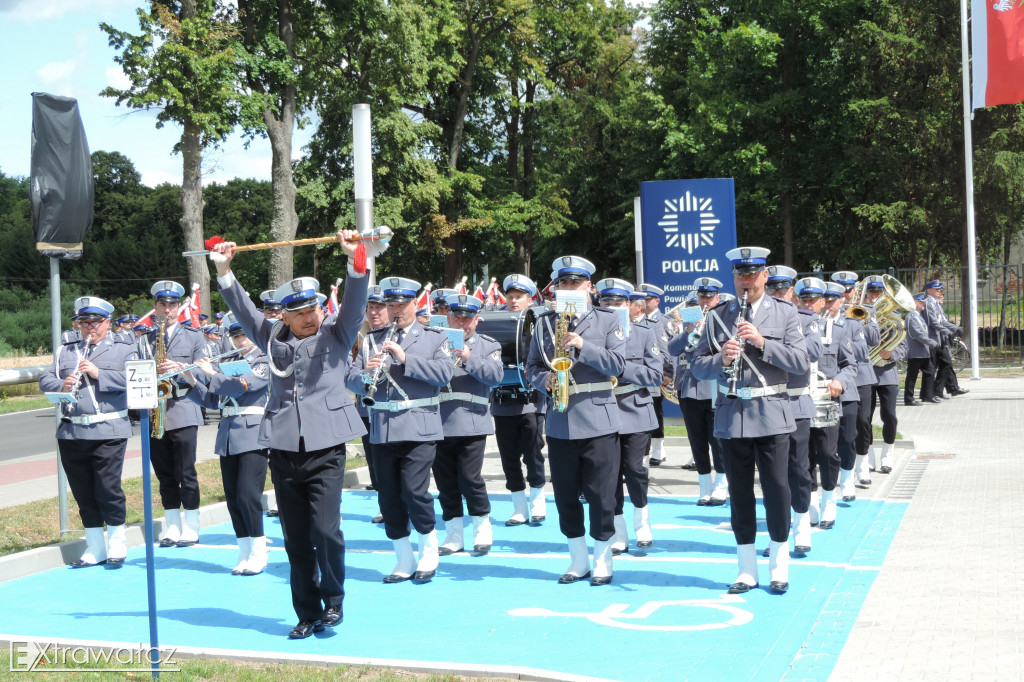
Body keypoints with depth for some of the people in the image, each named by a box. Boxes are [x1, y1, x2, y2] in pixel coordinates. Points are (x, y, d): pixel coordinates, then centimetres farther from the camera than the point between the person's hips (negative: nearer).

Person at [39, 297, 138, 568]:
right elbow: (45, 381, 10)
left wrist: (99, 374, -18)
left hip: (107, 433, -4)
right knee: (82, 492, 8)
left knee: (108, 488, -6)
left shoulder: (124, 349, 5)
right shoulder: (66, 351, 17)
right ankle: (95, 548, 18)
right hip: (71, 432, 4)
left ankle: (117, 545, 10)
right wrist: (62, 385, -12)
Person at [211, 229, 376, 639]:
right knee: (295, 539, 7)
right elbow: (242, 309, 12)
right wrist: (224, 270, 3)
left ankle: (333, 599, 11)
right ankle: (308, 614, 19)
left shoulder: (336, 333, 6)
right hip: (284, 448, 3)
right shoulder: (274, 338, 13)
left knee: (325, 529, -12)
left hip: (326, 448, -3)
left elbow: (354, 301, -7)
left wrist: (355, 259, -20)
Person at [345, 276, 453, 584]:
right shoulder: (373, 340, 15)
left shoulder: (434, 338, 6)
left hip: (419, 428, -4)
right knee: (388, 498, 4)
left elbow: (445, 373, -11)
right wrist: (366, 375, -16)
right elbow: (351, 379, 7)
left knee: (414, 491, -13)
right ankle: (404, 561, 17)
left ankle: (429, 552, 9)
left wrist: (406, 359, -20)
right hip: (381, 430, 4)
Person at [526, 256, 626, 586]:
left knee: (601, 495, -1)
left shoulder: (607, 319, 4)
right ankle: (578, 559, 21)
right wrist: (544, 381, -9)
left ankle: (602, 560, 14)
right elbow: (532, 366, 13)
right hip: (559, 422, 3)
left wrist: (584, 347, -19)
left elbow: (617, 363, -6)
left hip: (598, 421, -3)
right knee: (565, 495, 8)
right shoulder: (544, 323, 11)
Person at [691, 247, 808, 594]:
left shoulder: (785, 312, 4)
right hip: (732, 415, 2)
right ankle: (747, 570, 16)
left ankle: (779, 568, 13)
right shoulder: (718, 316, 8)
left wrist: (762, 342, -16)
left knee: (777, 488, -2)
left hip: (771, 413, -2)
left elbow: (800, 362, -5)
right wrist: (721, 360, -15)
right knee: (739, 491, 6)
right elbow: (698, 366, 5)